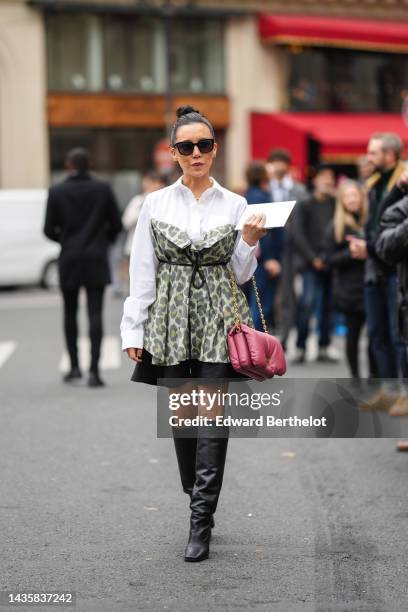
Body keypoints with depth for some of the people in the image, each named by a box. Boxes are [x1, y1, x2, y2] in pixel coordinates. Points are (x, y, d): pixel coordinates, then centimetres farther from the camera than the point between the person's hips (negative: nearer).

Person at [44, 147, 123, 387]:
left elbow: (49, 230, -2)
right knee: (95, 314, -2)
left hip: (69, 259, 0)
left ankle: (75, 366, 16)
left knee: (70, 313, 16)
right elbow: (116, 224, 1)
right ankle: (94, 370, -11)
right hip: (96, 259, 0)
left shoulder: (57, 192, -4)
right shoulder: (103, 189, -2)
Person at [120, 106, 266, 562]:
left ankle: (201, 523, -10)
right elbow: (142, 272, 5)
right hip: (172, 317, 1)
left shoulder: (235, 205, 6)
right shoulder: (156, 203, 5)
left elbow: (241, 274, 8)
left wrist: (250, 242, -10)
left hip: (219, 318, -1)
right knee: (182, 414, 6)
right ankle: (199, 502, 22)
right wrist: (133, 330, 0)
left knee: (211, 413, -10)